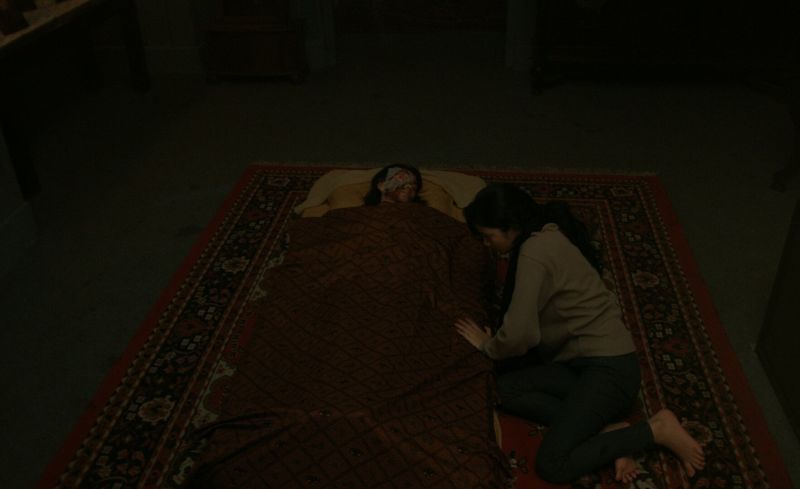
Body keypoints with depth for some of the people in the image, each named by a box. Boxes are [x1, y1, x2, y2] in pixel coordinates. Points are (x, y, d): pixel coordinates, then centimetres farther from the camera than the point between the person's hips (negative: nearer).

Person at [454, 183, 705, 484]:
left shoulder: (534, 251, -18)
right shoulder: (547, 234, 11)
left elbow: (519, 335, -21)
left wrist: (486, 346, -1)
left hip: (608, 367, -10)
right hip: (582, 359, 10)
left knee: (552, 465, -18)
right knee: (505, 387, -6)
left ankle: (656, 429, -4)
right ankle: (606, 428, -6)